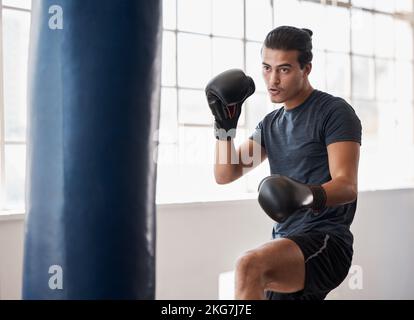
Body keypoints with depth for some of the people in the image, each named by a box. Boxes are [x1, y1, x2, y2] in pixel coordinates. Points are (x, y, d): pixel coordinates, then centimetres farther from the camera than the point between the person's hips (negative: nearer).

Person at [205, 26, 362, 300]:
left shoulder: (334, 112, -5)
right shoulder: (271, 124, 17)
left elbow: (347, 186, -16)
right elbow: (225, 175, 11)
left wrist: (310, 195, -37)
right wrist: (224, 125, -2)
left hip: (326, 241, -8)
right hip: (287, 245, 8)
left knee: (250, 266, -34)